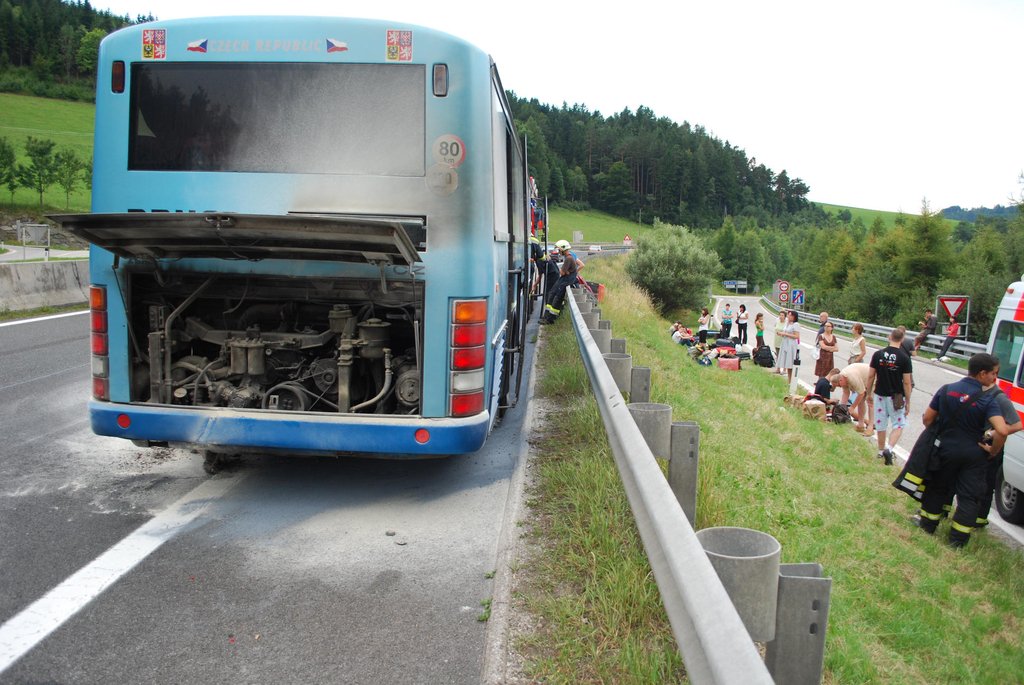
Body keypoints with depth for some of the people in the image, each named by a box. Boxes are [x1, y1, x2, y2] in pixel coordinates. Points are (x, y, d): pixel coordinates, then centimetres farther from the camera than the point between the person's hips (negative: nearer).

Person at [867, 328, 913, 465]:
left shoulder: (878, 354, -5)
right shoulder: (904, 358, -12)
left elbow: (871, 376, -1)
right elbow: (906, 382, -10)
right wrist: (908, 401, -1)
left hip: (880, 395, 3)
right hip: (897, 397, -2)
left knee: (881, 425, 14)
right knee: (899, 425, 9)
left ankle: (881, 451, 26)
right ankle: (889, 448, -10)